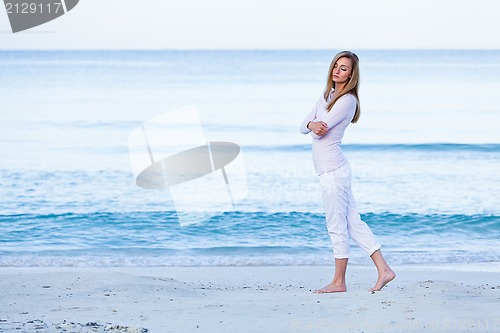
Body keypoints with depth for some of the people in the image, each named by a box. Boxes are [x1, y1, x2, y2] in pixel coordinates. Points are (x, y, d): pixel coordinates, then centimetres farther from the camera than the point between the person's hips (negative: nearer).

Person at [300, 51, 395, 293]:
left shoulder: (347, 100, -13)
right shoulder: (327, 95, 14)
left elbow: (323, 128, -20)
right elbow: (304, 127, 7)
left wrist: (317, 125, 0)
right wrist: (312, 125, -14)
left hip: (333, 169, -9)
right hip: (328, 170, 9)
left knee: (336, 225, -1)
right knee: (353, 222, 10)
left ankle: (338, 282, 8)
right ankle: (384, 270, 12)